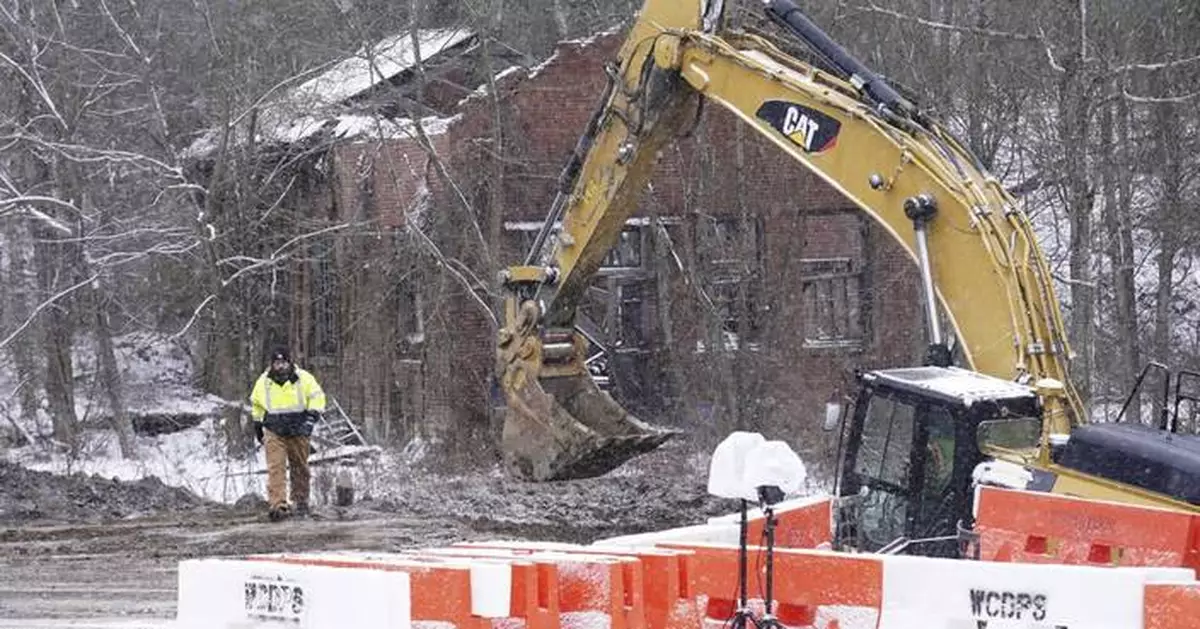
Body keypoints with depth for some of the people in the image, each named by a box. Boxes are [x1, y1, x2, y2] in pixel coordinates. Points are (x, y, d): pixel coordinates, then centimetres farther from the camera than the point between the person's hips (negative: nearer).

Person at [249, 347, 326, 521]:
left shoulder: (304, 379, -4)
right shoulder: (263, 382, 3)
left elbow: (317, 397, 2)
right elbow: (256, 404, 19)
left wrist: (311, 417, -12)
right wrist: (257, 426, 22)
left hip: (298, 432, 0)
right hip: (274, 432, 0)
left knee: (300, 468, 10)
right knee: (276, 468, -14)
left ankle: (301, 502, 26)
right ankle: (277, 505, -23)